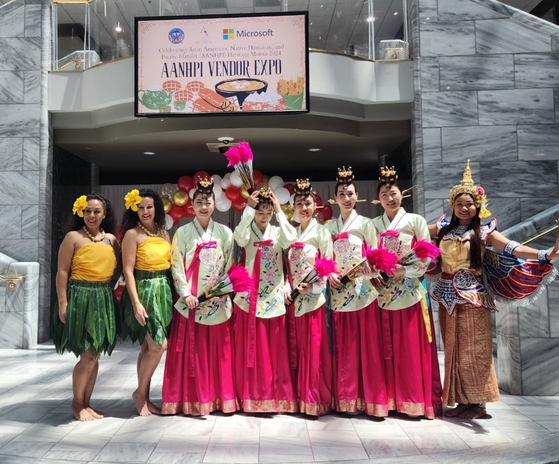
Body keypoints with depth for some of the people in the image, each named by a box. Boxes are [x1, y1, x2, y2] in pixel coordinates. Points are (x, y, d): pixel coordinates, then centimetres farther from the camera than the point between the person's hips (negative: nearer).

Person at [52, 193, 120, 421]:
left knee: (94, 356, 10)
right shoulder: (73, 237, -3)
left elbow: (118, 268, 15)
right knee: (88, 356, -4)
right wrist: (62, 302, -12)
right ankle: (77, 403, 17)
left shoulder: (111, 239, 9)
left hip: (104, 300, 5)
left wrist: (106, 287, 2)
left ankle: (86, 403, 24)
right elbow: (62, 271, -6)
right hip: (80, 298, -4)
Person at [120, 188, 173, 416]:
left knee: (148, 347, 12)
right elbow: (128, 270, -10)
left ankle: (145, 398, 21)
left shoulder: (164, 233, 11)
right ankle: (140, 392, 10)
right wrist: (136, 303, -16)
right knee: (158, 345, -11)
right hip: (144, 292, -6)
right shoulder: (132, 234, -7)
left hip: (163, 292, 6)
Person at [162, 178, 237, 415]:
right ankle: (192, 399, 13)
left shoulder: (225, 232, 7)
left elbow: (229, 266, 6)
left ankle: (220, 398, 17)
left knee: (218, 350, 5)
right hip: (191, 301, -1)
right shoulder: (183, 232, 3)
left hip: (218, 301, 1)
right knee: (191, 350, 1)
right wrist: (186, 293, -11)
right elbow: (177, 266, -1)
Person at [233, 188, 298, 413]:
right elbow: (239, 238, -21)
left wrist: (280, 212, -13)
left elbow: (290, 239, -14)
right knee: (253, 348, 2)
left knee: (276, 348, 4)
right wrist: (248, 208, -21)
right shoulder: (248, 232, 3)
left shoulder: (277, 232, 8)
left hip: (274, 297, 2)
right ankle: (252, 395, 12)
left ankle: (278, 394, 14)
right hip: (250, 297, -1)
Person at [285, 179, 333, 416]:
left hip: (313, 298, -5)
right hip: (293, 299, 5)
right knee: (296, 348, 9)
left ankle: (316, 398, 10)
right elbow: (288, 265, 13)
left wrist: (312, 287, -18)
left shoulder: (322, 232, -2)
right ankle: (299, 396, 20)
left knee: (314, 349, -2)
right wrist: (286, 288, -2)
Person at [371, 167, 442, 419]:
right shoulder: (373, 224, 11)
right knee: (388, 347, 5)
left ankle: (418, 400, 12)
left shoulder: (415, 221, 2)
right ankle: (391, 398, 14)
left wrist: (405, 270, -14)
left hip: (409, 291, -2)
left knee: (413, 346, 1)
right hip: (383, 291, 3)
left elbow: (427, 256, -2)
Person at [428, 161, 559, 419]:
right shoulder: (444, 228, 8)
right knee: (453, 350, 8)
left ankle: (477, 403, 14)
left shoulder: (483, 231, -3)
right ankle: (462, 401, 20)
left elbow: (512, 248, -16)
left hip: (473, 296, -4)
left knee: (473, 350, 1)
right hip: (448, 296, 4)